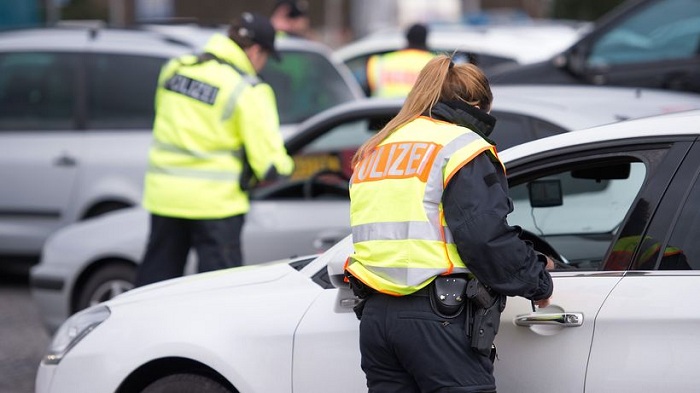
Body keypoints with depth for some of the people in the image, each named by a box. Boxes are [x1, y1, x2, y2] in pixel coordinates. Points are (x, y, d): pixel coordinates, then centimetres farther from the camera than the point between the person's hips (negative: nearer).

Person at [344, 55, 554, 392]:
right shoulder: (461, 146, -4)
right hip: (441, 316, -7)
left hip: (375, 314, 7)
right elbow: (486, 236, -14)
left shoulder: (374, 151, 21)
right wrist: (538, 281, 1)